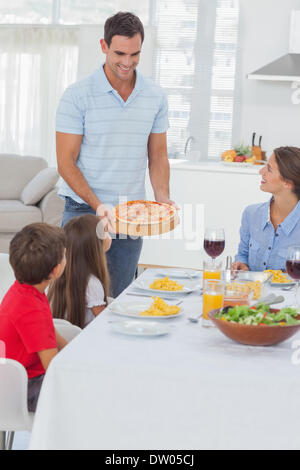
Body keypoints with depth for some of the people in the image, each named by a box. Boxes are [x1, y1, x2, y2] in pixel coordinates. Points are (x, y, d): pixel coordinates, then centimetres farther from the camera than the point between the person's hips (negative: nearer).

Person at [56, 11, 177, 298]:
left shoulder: (155, 97, 6)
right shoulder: (78, 96, -7)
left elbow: (157, 156, 12)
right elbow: (66, 162, -8)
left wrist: (163, 199, -5)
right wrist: (97, 205, -18)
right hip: (83, 210, -3)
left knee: (121, 299, 9)